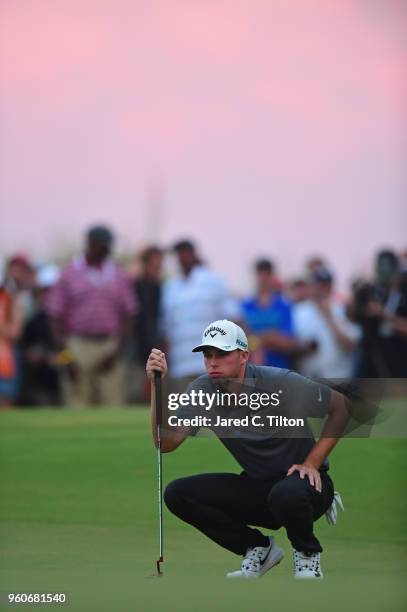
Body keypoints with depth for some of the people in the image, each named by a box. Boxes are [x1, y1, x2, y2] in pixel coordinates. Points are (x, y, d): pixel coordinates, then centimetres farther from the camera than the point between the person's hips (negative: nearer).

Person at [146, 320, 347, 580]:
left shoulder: (281, 383, -20)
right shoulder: (202, 391, -8)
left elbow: (341, 406, -10)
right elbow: (166, 442, -17)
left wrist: (312, 463, -14)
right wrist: (158, 387, -27)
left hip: (302, 481, -5)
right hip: (255, 487, 5)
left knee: (286, 494, -41)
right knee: (177, 493, -12)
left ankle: (307, 553, -4)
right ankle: (259, 549, 4)